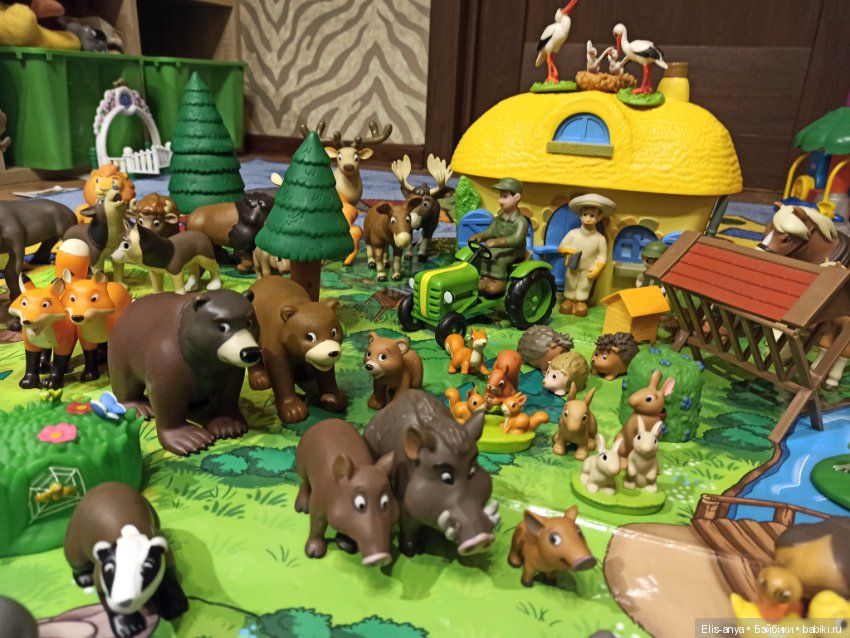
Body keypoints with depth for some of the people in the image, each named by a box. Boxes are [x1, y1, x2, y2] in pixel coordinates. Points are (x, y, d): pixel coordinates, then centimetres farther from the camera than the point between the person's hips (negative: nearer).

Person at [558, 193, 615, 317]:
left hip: (587, 270, -1)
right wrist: (567, 250, -23)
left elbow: (602, 257, -6)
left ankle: (581, 301, 28)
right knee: (570, 285, 12)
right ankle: (569, 300, 27)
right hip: (572, 268, 1)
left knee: (584, 287, 12)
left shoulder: (600, 238, -13)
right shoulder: (573, 233, -11)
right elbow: (560, 247, -2)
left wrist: (597, 270, -15)